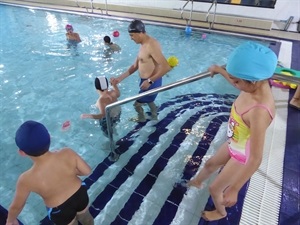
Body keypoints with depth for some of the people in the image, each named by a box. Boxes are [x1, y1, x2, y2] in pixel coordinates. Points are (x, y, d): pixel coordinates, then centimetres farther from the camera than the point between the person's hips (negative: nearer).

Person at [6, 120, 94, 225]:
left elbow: (16, 206, -11)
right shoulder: (67, 153, -28)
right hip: (81, 195, 2)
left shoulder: (26, 179, -30)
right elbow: (87, 171, -13)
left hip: (61, 211, -1)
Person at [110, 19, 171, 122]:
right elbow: (135, 66, 10)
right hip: (147, 81, 9)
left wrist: (149, 81, -27)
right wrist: (120, 78, 5)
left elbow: (166, 67, -32)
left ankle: (141, 119, 41)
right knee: (149, 101, 31)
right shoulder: (144, 45, 6)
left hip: (152, 83, -9)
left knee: (137, 104, 12)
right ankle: (154, 117, 55)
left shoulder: (151, 45, -26)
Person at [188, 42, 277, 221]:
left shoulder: (259, 111, -43)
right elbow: (238, 80, 9)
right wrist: (220, 70, 22)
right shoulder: (257, 85, -17)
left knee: (215, 189, 16)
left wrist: (233, 190, -33)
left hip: (243, 155, -8)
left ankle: (221, 213, 49)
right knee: (210, 164, 32)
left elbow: (256, 159, -39)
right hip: (234, 145, 8)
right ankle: (197, 182, 64)